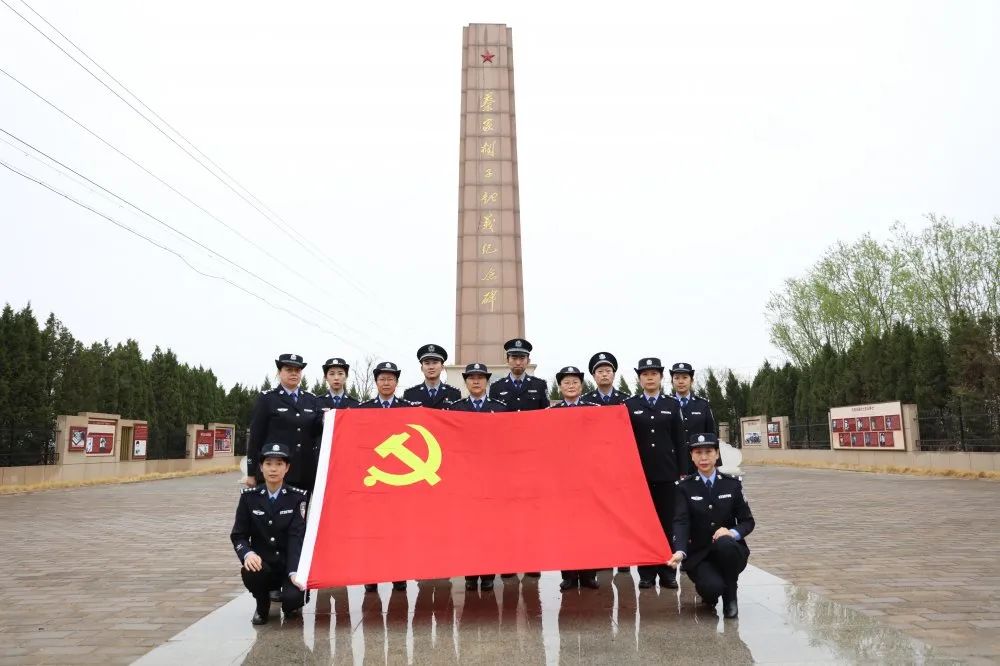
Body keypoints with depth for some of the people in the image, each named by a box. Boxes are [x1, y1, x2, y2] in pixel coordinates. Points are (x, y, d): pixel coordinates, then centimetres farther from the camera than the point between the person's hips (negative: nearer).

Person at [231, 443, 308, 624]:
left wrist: (294, 572, -28)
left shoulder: (297, 497, -5)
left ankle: (289, 605, 13)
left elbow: (297, 538, -13)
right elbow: (238, 535, 1)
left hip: (289, 565, -1)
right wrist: (247, 554, -22)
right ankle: (262, 606, 2)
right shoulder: (249, 496, 0)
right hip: (262, 563, 1)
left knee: (294, 597, -29)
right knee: (250, 572, -33)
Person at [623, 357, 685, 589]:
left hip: (666, 472, 1)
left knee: (667, 522, 4)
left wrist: (682, 471, 2)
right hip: (639, 472, -1)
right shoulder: (629, 405, 4)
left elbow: (679, 441, 6)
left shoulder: (672, 405, 7)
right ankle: (646, 572, 9)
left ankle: (667, 571, 11)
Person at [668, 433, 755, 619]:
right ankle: (710, 593, 11)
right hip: (698, 555, -1)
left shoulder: (732, 484, 3)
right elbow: (681, 522, -14)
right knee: (712, 587, -31)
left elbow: (748, 521, 2)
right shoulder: (685, 487, -2)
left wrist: (732, 532, -21)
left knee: (724, 544, -35)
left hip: (729, 550, 1)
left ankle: (730, 597, -9)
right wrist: (680, 552, -32)